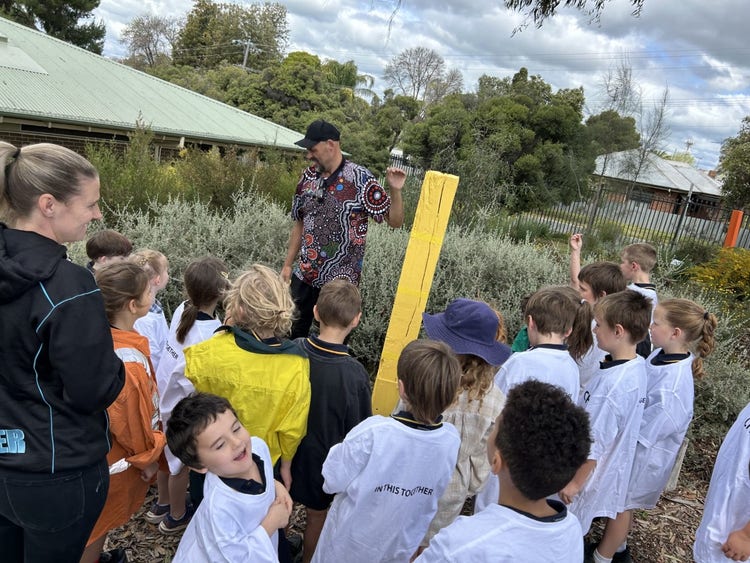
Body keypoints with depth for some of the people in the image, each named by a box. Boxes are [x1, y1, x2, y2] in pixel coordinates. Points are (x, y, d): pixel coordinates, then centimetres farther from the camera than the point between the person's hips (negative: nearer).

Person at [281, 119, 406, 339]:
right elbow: (299, 224, 13)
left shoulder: (360, 179, -11)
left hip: (340, 279, -5)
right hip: (304, 275, 5)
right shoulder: (308, 176, 4)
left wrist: (395, 190, -26)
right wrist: (288, 265, 13)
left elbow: (395, 221, -9)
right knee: (294, 332, 14)